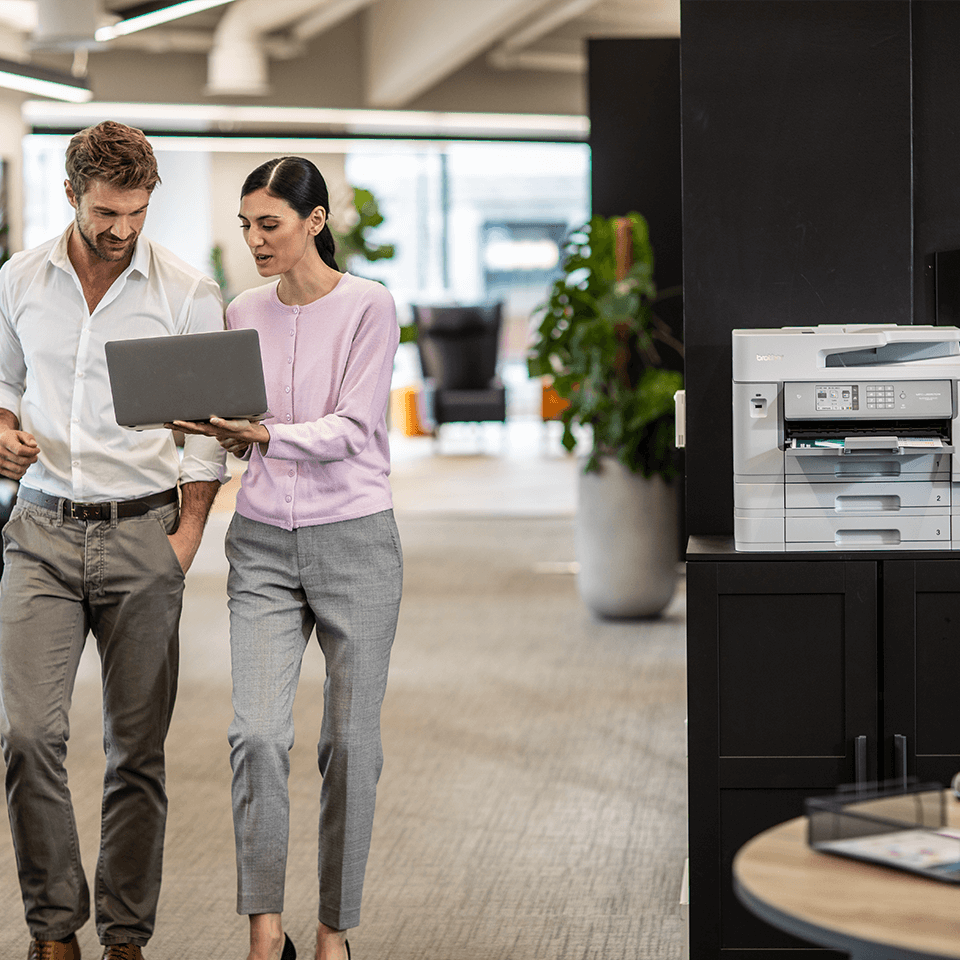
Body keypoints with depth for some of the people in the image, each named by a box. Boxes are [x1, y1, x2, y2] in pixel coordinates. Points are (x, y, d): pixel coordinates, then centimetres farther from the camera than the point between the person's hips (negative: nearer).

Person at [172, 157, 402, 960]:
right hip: (263, 540, 3)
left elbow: (350, 429, -15)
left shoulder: (368, 306, -6)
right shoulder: (244, 315, 8)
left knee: (350, 743, 3)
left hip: (354, 539, -3)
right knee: (258, 733, -12)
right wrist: (211, 428, -6)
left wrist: (268, 436, -29)